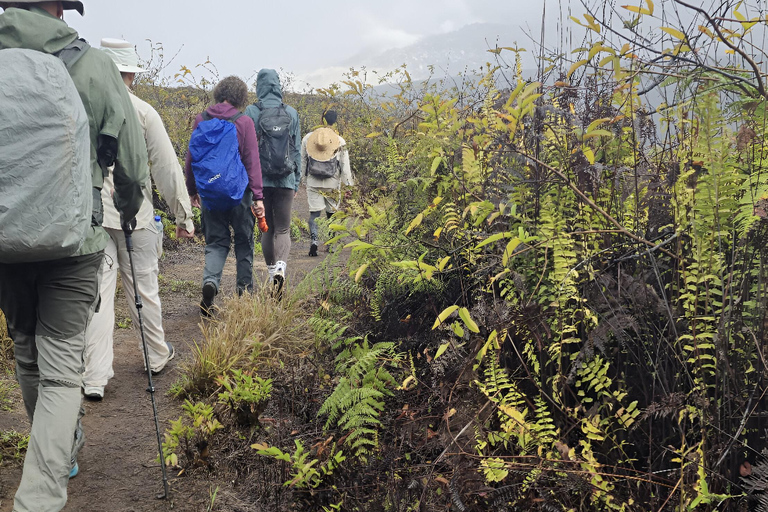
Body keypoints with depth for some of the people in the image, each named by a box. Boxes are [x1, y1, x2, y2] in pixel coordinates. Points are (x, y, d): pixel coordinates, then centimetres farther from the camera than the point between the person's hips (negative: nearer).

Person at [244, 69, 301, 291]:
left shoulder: (251, 112, -3)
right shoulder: (291, 113, 3)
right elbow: (297, 150, 6)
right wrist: (297, 181, 13)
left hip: (260, 179, 0)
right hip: (286, 180, 0)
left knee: (267, 229, 14)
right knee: (283, 229, 4)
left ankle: (272, 272, 20)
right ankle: (280, 266, -21)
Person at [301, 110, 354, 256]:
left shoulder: (307, 138, 3)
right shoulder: (340, 141, -3)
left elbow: (302, 161, 9)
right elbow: (345, 165, -1)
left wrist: (301, 177, 20)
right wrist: (349, 183, 5)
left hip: (313, 183, 1)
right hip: (332, 184, -1)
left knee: (314, 213, 0)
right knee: (331, 213, 12)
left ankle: (313, 240, -18)